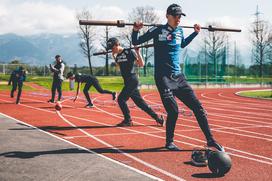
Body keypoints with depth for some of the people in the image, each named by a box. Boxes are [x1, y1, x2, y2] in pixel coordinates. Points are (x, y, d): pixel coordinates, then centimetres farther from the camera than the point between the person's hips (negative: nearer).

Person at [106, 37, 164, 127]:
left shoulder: (129, 52, -11)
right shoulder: (117, 55, 10)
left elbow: (141, 64, -13)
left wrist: (137, 52, -20)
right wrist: (113, 56, 24)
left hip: (132, 81, -8)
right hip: (127, 82, 8)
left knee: (121, 99, -10)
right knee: (140, 102, 9)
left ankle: (128, 120, 3)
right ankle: (157, 118, 15)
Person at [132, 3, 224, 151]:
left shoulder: (180, 31, 10)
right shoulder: (157, 30, -5)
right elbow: (136, 42, 1)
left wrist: (195, 33, 30)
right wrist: (135, 31, -17)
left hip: (178, 77, 6)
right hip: (163, 77, -5)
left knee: (198, 107, 1)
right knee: (173, 111, -10)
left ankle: (210, 140, 11)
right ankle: (169, 142, 13)